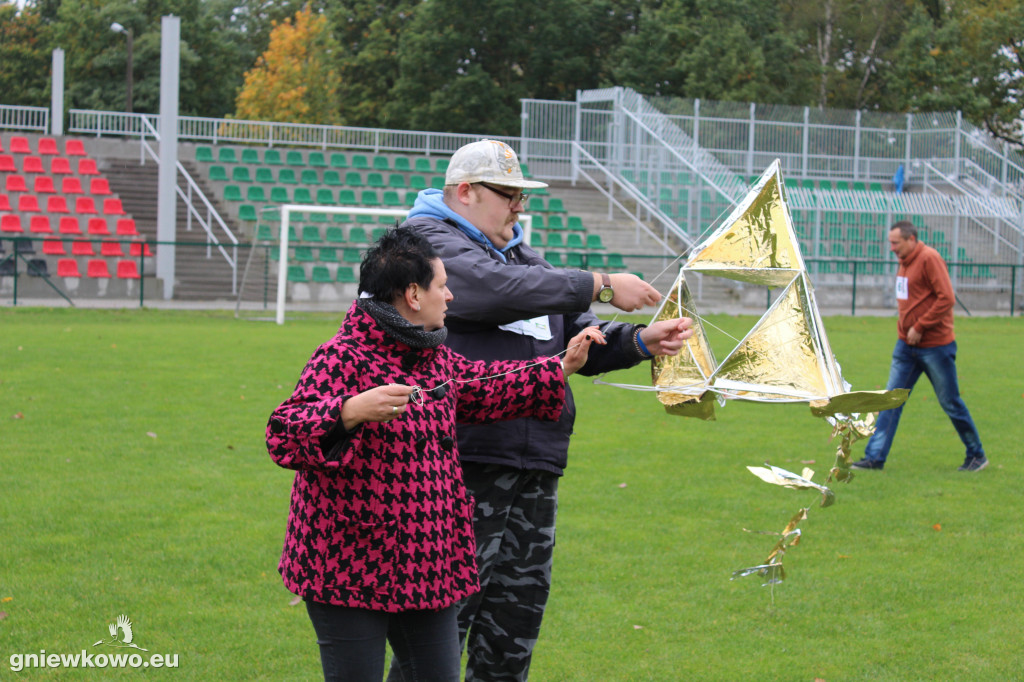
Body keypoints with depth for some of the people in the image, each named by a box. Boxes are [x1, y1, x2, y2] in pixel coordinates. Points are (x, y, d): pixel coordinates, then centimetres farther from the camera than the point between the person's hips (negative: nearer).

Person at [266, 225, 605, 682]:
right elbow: (284, 436, -23)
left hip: (427, 562, 8)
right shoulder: (342, 357, -14)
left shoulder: (436, 357, 14)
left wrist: (561, 369, 33)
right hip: (351, 567, -8)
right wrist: (351, 412, -39)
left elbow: (481, 389, 33)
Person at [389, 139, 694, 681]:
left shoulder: (521, 255, 22)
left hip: (534, 470, 8)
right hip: (463, 465, -8)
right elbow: (502, 291, -21)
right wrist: (602, 286, -16)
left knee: (518, 616, 12)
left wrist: (640, 342, -1)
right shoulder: (427, 241, -4)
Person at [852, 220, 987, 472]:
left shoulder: (929, 258, -16)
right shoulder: (905, 262, 10)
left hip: (935, 345, -8)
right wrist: (905, 328, 9)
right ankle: (875, 457, 1)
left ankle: (977, 455, 19)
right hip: (907, 345, 8)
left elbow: (947, 298, -21)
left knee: (950, 402, 3)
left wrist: (920, 328, -19)